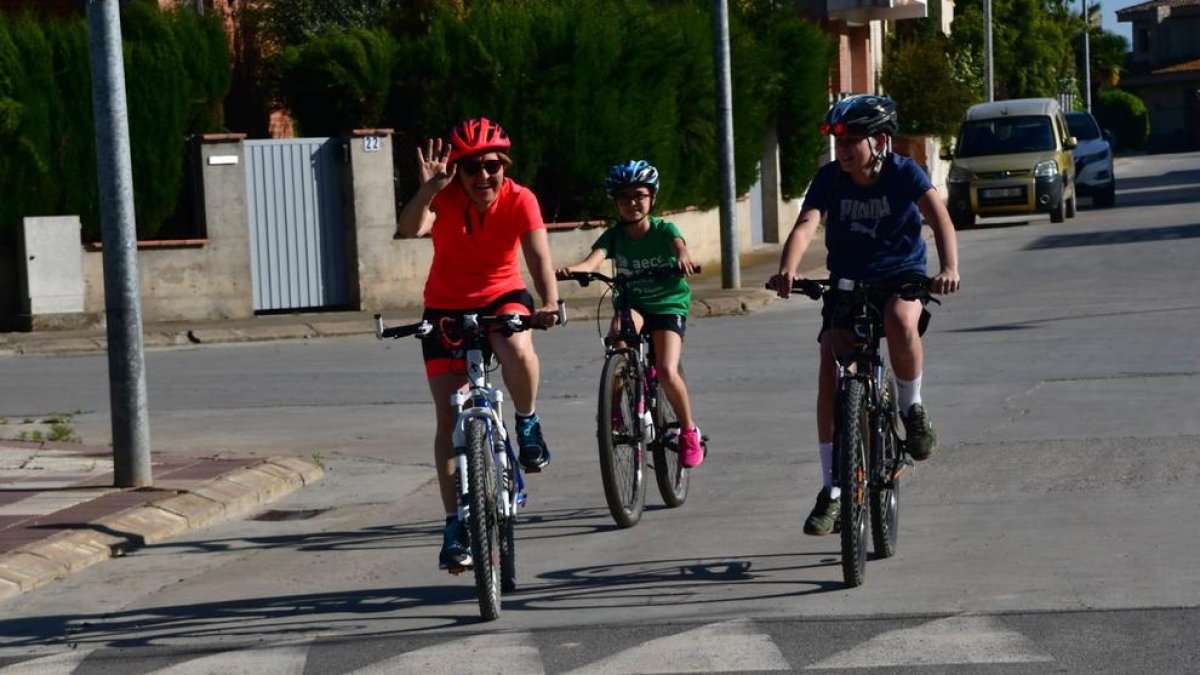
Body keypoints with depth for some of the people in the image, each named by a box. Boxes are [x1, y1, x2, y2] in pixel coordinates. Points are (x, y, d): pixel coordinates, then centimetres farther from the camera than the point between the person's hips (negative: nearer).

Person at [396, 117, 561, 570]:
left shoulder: (519, 200, -18)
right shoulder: (444, 198, -18)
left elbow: (539, 257, -29)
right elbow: (409, 229, -37)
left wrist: (549, 305, -46)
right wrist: (428, 189, -52)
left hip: (502, 298, -1)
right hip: (446, 308, 1)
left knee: (517, 351, -37)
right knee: (449, 418, -4)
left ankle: (528, 425, -7)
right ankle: (455, 525, 4)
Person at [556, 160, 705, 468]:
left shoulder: (664, 230, -10)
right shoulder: (614, 236, -5)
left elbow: (679, 245, -32)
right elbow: (594, 259, -24)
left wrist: (683, 257, -57)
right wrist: (572, 269, -47)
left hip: (668, 306, -2)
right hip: (632, 304, 2)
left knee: (667, 372, -21)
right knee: (620, 330, -35)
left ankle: (689, 431, 4)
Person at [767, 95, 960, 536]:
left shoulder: (904, 173, -13)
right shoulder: (829, 178, -8)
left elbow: (939, 218, -27)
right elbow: (806, 225, -22)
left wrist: (949, 267, -47)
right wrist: (787, 270, -44)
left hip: (901, 277, -2)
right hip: (847, 284, 3)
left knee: (900, 322, -38)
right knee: (830, 378, -12)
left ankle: (912, 408, -9)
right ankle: (832, 492, -4)